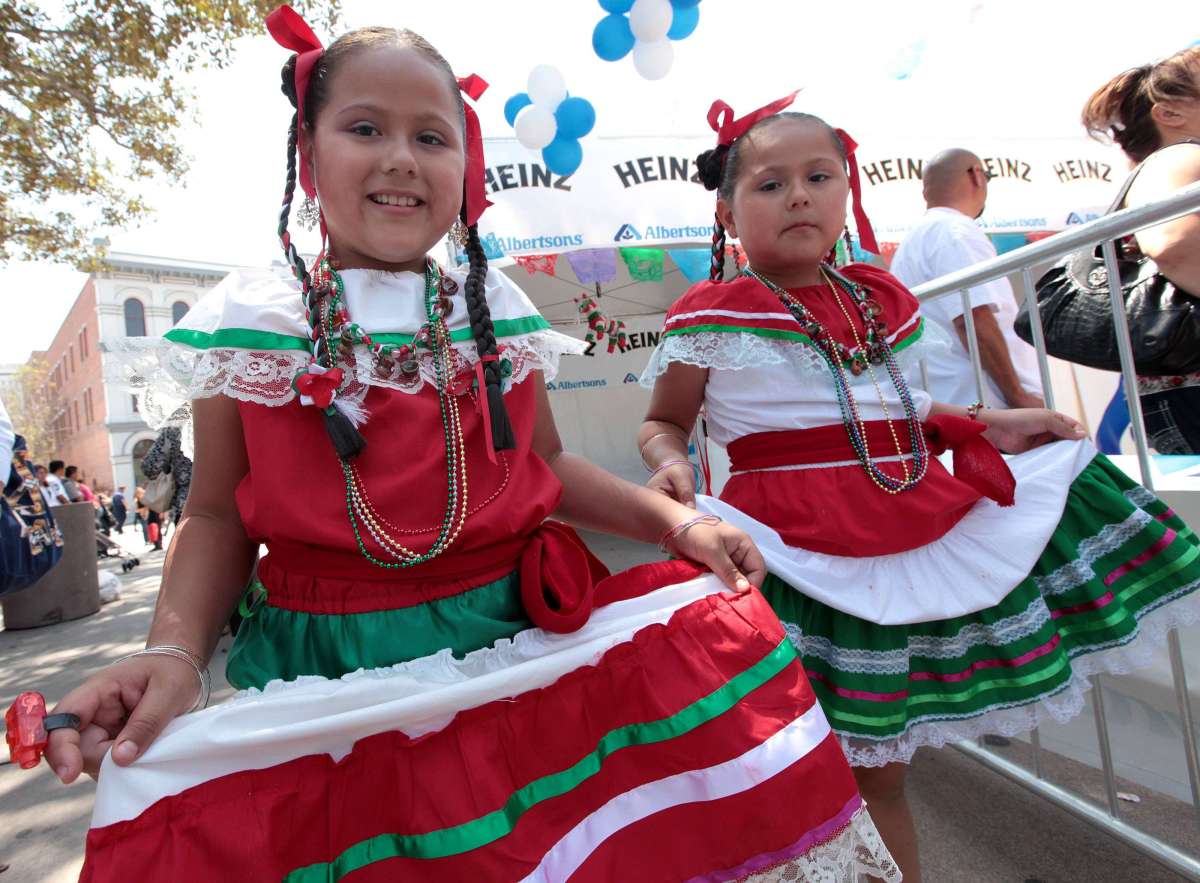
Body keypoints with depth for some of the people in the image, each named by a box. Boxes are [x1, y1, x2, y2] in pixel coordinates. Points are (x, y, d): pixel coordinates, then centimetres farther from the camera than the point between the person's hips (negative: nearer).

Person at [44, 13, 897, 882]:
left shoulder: (499, 312, 3)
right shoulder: (248, 323, -2)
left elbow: (547, 466, 10)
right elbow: (218, 516, 2)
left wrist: (675, 521, -1)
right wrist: (173, 652, -13)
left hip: (516, 644, 2)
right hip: (332, 668, -1)